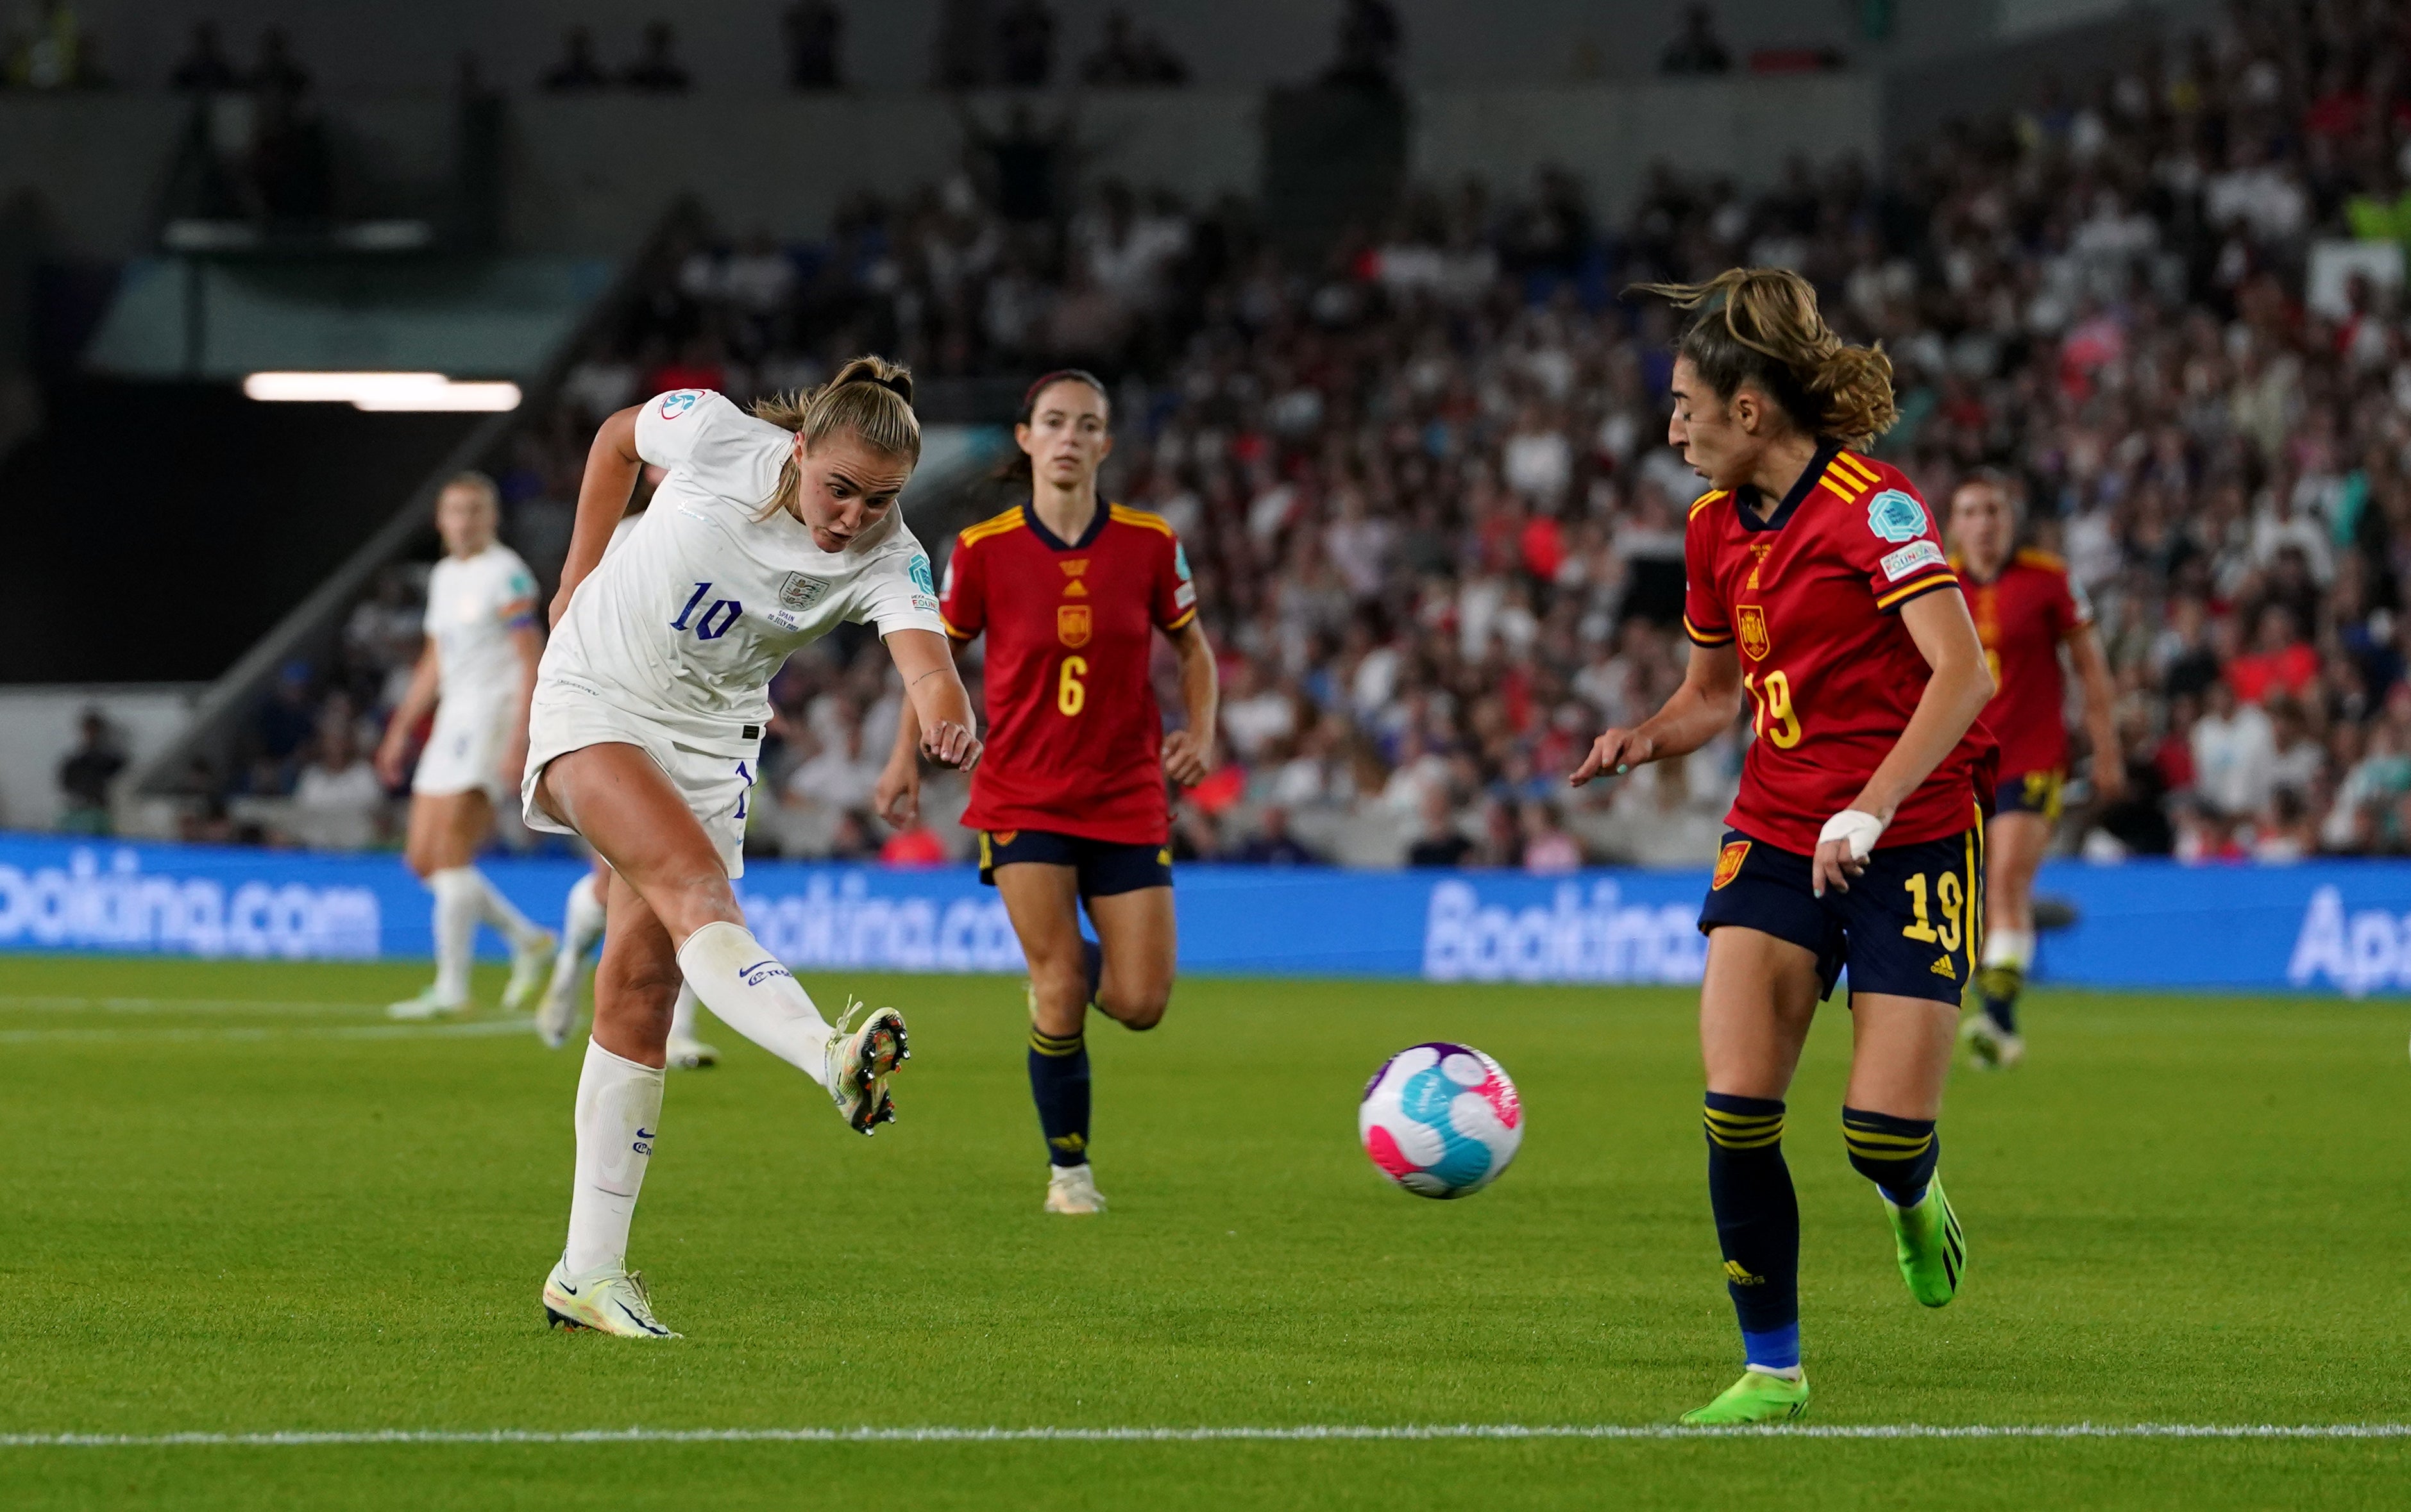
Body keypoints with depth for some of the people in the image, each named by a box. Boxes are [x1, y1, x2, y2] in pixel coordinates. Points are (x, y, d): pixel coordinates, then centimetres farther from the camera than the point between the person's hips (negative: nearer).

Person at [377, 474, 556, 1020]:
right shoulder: (444, 577, 16)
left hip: (494, 712, -9)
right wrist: (401, 730, 24)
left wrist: (519, 739, -21)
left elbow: (531, 661, -14)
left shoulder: (505, 574, -9)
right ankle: (528, 941, 18)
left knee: (451, 854, -14)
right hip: (453, 719, 9)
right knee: (424, 858, 5)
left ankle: (451, 986, -10)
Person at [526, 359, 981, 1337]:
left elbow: (927, 660, -38)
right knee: (696, 883, -29)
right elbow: (618, 437, 4)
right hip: (594, 700, -3)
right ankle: (831, 1060, -56)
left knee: (642, 982, -2)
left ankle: (588, 1273, 3)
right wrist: (578, 580, 8)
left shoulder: (887, 559, -18)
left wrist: (949, 718, -60)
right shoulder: (715, 435, -19)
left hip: (709, 738, 3)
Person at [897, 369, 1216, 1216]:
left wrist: (1200, 733, -5)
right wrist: (906, 756, 2)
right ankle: (1068, 1169, 8)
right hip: (1024, 800, -2)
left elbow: (1192, 647, 11)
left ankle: (1070, 973, 33)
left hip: (1127, 798, 2)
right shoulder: (985, 550, -7)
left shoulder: (1148, 544, -4)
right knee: (1060, 1000, -11)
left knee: (1140, 1005, -3)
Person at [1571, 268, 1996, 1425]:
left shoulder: (1872, 508, -15)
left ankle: (1913, 1203, 28)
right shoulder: (1717, 525, 8)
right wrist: (1649, 737, 0)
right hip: (1773, 837, 6)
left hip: (1909, 839, -6)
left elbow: (1963, 673, -23)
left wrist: (1870, 812, -30)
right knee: (1736, 1106, -13)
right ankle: (1771, 1368, -1)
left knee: (1885, 1131, -11)